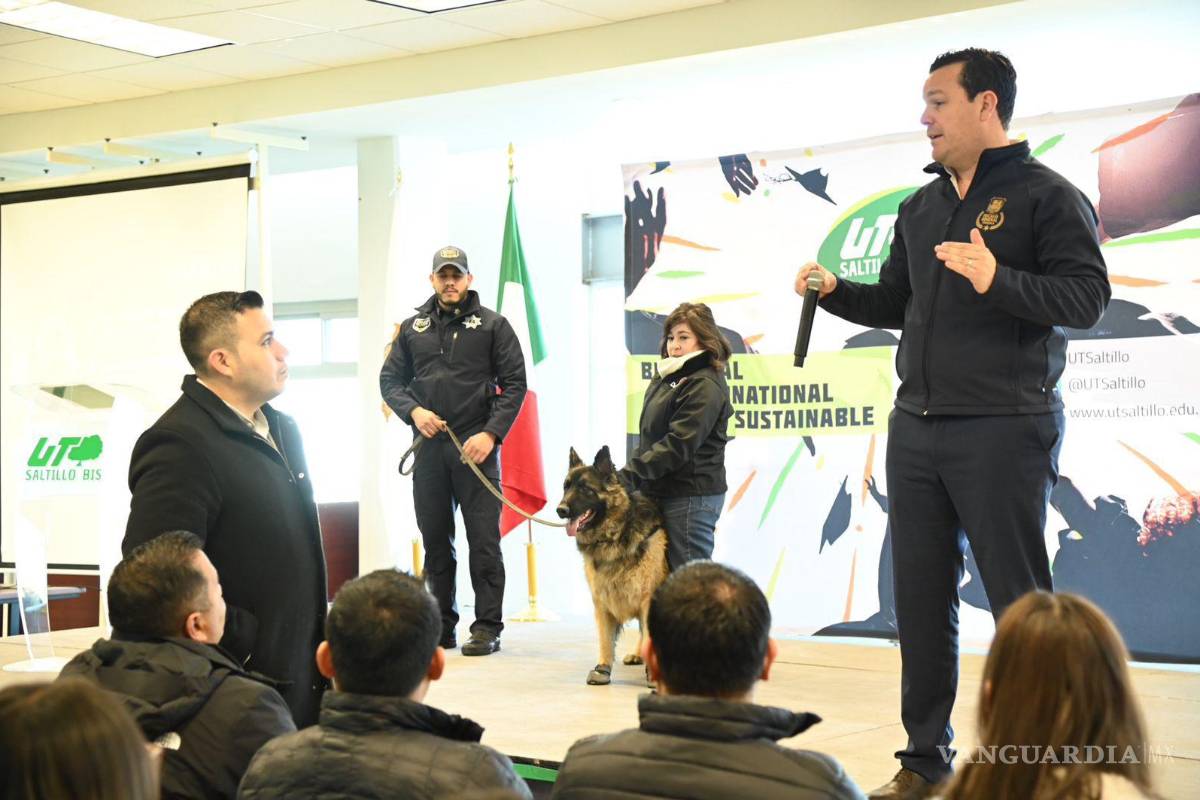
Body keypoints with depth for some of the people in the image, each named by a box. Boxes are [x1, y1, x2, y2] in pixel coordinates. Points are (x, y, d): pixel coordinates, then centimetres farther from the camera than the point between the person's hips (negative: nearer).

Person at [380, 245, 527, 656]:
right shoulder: (412, 328, 14)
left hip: (476, 444, -4)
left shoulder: (492, 325, 4)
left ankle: (487, 627, -1)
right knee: (435, 540, 9)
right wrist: (413, 411, -5)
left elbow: (514, 384, 0)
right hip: (428, 446, 4)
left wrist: (491, 433, -11)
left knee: (483, 540, -4)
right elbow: (389, 380, 15)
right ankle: (441, 625, 16)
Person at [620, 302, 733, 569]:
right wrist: (631, 471, 5)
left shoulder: (705, 385, -13)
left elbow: (678, 445, -20)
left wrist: (628, 475, -21)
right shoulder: (665, 380, 15)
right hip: (662, 492, 9)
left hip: (692, 496, -9)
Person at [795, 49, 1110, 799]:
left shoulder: (1047, 195, -5)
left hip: (1005, 431, -7)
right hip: (915, 429, 7)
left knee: (1020, 602, -2)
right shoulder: (921, 207, 16)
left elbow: (1088, 297, -14)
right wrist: (835, 290, 6)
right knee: (921, 598, 8)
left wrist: (998, 280, -26)